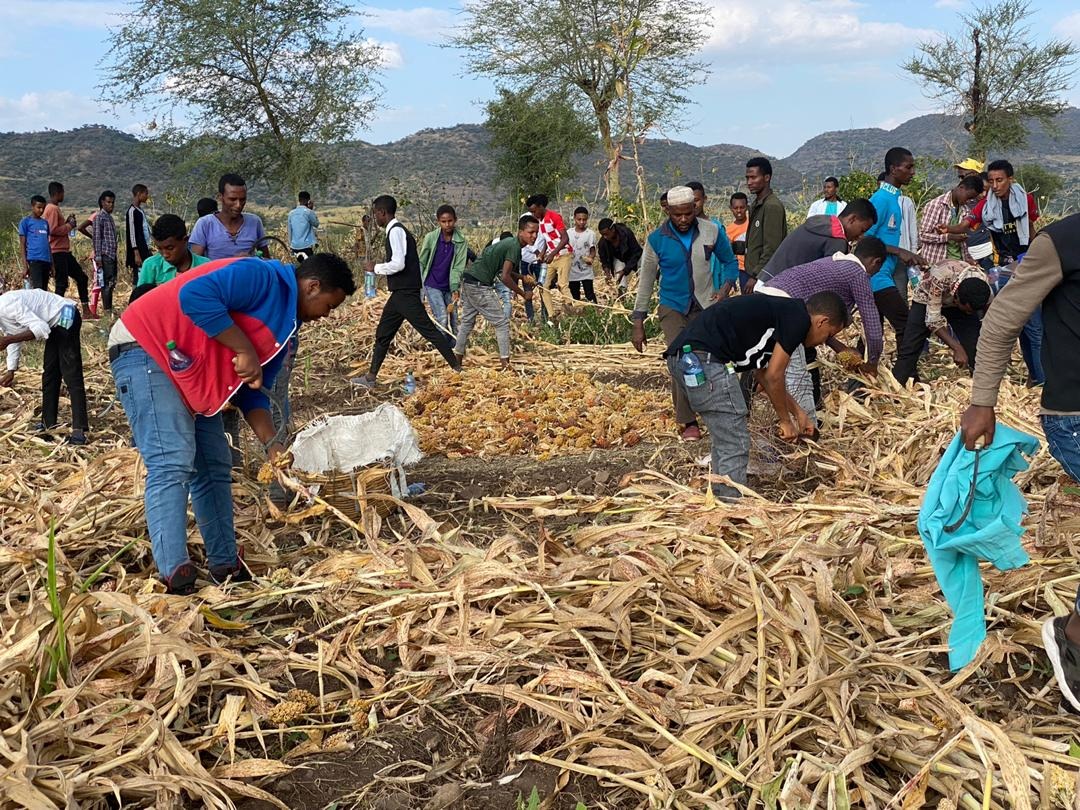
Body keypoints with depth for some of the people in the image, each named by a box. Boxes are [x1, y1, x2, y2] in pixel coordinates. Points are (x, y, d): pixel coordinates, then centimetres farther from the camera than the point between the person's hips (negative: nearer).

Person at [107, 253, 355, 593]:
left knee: (213, 467, 8)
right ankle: (173, 574, -27)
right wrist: (245, 349, -27)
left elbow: (252, 392, 12)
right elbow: (195, 296, -32)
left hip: (191, 374, 10)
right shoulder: (261, 278, -17)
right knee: (172, 462, -21)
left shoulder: (283, 327, 12)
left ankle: (226, 566, 13)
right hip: (145, 347, -10)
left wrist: (272, 444, -2)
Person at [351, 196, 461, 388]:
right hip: (400, 293, 10)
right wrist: (420, 295, 21)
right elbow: (416, 264, 19)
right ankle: (370, 377, 21)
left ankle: (456, 367, 0)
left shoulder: (396, 231, -13)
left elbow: (398, 264, -24)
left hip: (406, 294, -10)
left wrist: (375, 268, -9)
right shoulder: (398, 230, 17)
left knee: (428, 330, -6)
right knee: (383, 333, 14)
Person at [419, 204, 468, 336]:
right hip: (432, 285, -3)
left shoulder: (461, 241, -5)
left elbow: (458, 267, -7)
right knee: (442, 319, -15)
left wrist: (455, 289, -16)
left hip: (449, 287, 3)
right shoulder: (430, 237, -8)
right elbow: (421, 262, 0)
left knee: (453, 322, 6)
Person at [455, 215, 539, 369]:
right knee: (502, 323, -2)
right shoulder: (515, 247, -16)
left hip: (467, 280, 10)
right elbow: (505, 277, -19)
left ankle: (457, 361, 26)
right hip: (479, 285, -10)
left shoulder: (509, 241, 13)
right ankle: (505, 364, -1)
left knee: (467, 321, 19)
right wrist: (524, 294, -9)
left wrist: (522, 277, 8)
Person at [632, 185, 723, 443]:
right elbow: (646, 281, -1)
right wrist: (638, 322, -1)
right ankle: (688, 422, -4)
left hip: (705, 306, 2)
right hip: (673, 308, -2)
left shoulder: (711, 231, -4)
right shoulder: (657, 240, -8)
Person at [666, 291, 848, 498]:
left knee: (724, 439, 22)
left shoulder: (781, 310, 25)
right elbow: (773, 376, -4)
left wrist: (798, 413, 39)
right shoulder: (799, 319, -2)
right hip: (705, 359, -10)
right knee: (735, 445, -2)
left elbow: (763, 373, 34)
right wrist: (785, 421, 10)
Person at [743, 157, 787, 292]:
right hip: (755, 273, 9)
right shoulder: (756, 205, 17)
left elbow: (772, 248, -19)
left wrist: (756, 276, -19)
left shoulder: (772, 206, -13)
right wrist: (752, 274, 15)